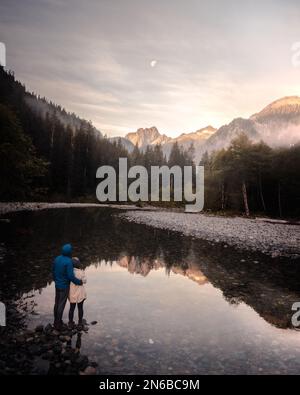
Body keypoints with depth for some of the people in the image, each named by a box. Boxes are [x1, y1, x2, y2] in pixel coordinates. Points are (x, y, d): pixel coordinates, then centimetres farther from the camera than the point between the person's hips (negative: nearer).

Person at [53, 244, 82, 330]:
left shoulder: (57, 259, -3)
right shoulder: (69, 262, -27)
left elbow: (53, 271, 8)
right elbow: (71, 276, -27)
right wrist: (79, 282, -11)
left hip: (57, 285, 7)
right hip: (65, 286, -7)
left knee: (57, 303, 19)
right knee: (61, 305, 5)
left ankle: (56, 321, 33)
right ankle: (58, 325, 16)